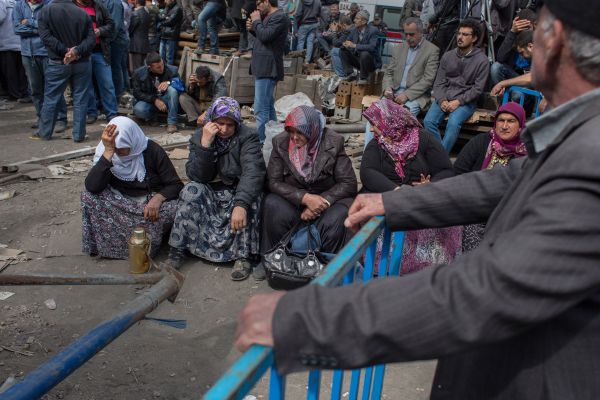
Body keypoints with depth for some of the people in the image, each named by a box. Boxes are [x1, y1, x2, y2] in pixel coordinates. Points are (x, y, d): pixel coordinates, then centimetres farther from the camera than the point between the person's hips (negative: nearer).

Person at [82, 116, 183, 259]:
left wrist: (158, 198, -33)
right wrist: (108, 151, -33)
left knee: (175, 207, -32)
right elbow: (91, 187, -27)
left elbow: (176, 185, -11)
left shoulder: (152, 150, -13)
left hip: (151, 203, -1)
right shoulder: (105, 152, -10)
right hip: (122, 206, 1)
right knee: (88, 196, -24)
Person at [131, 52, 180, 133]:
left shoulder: (171, 70, -10)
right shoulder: (139, 73, -8)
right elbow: (137, 93, -7)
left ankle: (172, 123, -25)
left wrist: (169, 82, -33)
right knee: (138, 110, -33)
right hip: (150, 101, 0)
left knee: (172, 89, -32)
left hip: (166, 100, 0)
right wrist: (154, 100, -21)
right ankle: (154, 116, 4)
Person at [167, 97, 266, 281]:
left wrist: (241, 205, -47)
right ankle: (177, 250, -17)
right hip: (211, 193, 2)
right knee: (191, 190, -26)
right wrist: (205, 144, -29)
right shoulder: (199, 137, -6)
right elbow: (197, 177, -16)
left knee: (250, 200, -33)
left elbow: (252, 172, -30)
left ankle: (243, 256, -24)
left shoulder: (247, 137, -15)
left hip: (238, 191, -2)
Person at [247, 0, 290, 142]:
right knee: (268, 107, 17)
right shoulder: (269, 17, 18)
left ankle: (262, 142, -12)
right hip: (264, 68, 11)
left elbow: (265, 36, -22)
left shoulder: (280, 17, -11)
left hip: (267, 69, -11)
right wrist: (252, 28, 8)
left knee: (261, 109, -14)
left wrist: (256, 21, -7)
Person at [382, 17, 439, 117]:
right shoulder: (398, 49, 18)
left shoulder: (432, 50, 1)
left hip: (416, 95, -4)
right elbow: (388, 72, 19)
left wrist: (407, 94, -17)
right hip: (394, 93, 4)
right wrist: (387, 87, -4)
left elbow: (428, 79, -7)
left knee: (408, 110, -35)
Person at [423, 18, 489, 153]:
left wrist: (458, 101, -15)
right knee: (428, 121, -23)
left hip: (466, 101, -4)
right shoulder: (447, 56, 10)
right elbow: (439, 82, 7)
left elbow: (478, 88, -5)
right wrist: (442, 101, -10)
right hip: (444, 98, 4)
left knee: (453, 123, -32)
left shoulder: (482, 60, -2)